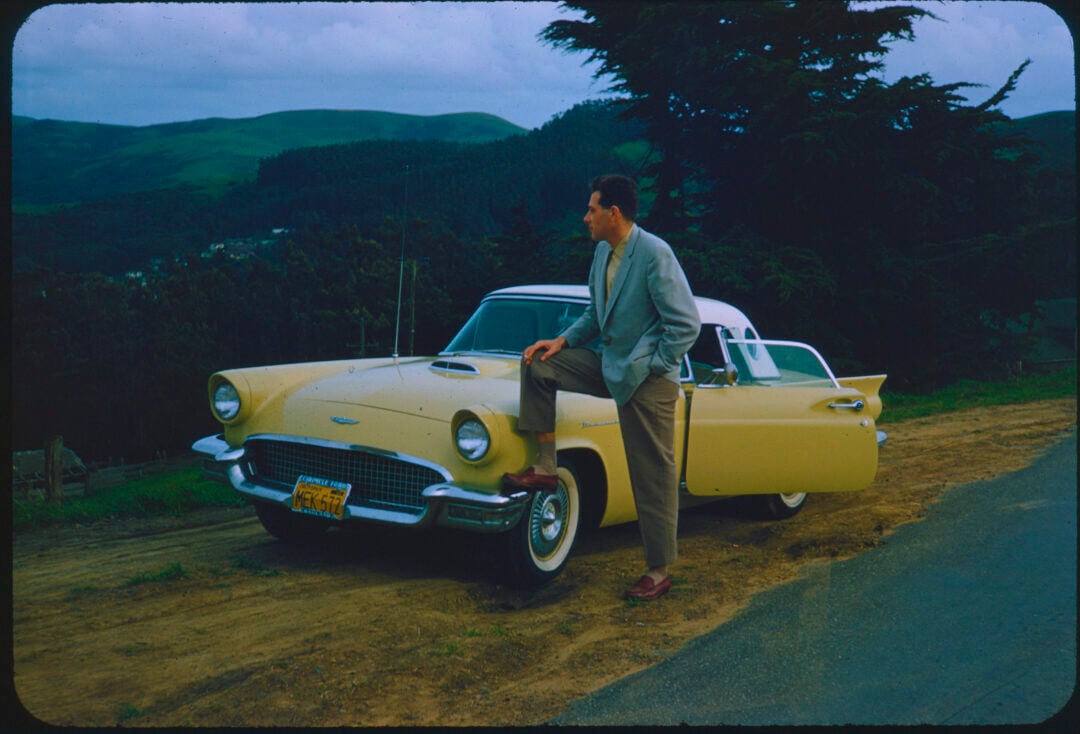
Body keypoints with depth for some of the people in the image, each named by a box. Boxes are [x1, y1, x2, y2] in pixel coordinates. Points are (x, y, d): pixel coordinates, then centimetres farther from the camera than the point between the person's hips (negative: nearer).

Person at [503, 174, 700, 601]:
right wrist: (563, 341, 3)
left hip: (647, 379, -8)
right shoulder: (603, 252, 6)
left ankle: (659, 572, 13)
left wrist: (652, 368, -15)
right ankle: (545, 469, 4)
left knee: (653, 478, 0)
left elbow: (686, 323, -20)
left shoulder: (655, 255, -19)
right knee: (537, 364, 1)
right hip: (610, 367, 8)